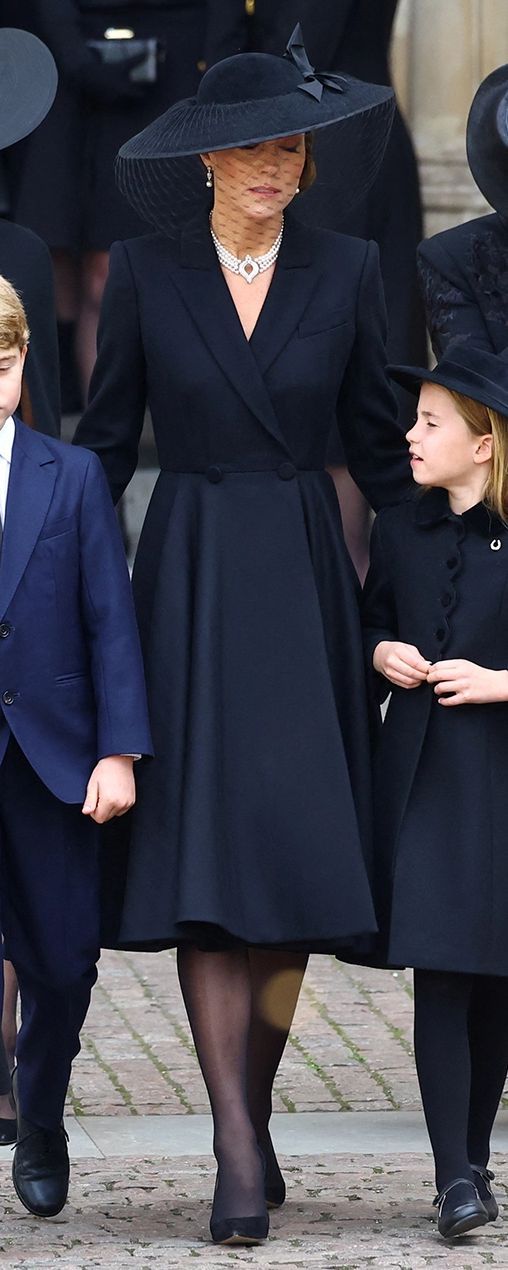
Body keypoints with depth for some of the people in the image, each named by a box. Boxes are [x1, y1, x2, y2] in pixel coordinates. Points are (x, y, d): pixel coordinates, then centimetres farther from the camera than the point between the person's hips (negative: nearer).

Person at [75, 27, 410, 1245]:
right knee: (203, 858, -9)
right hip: (188, 582, -2)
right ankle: (238, 1153, -13)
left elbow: (378, 438, 9)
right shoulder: (145, 274, 0)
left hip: (303, 581, 2)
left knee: (295, 860, 1)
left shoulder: (346, 272, 3)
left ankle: (254, 1109, 16)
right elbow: (108, 440, 6)